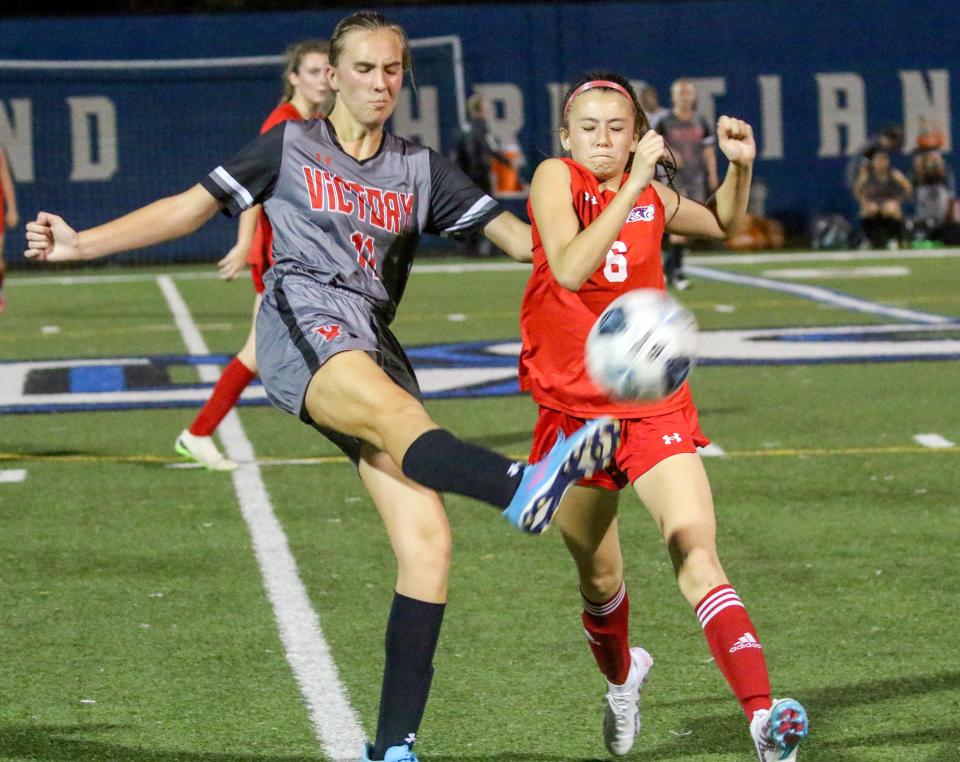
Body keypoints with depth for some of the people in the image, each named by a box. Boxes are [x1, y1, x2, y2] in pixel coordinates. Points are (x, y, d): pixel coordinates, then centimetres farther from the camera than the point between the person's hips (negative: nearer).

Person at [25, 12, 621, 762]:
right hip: (303, 320, -4)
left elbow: (519, 237, 14)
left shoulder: (420, 168, 19)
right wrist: (79, 243, 10)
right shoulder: (290, 148, 14)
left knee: (428, 543, -11)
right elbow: (190, 207, 17)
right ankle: (524, 488, -70)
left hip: (374, 346, 4)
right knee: (397, 413, -38)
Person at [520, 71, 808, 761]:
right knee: (600, 581, 15)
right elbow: (569, 270, -27)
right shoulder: (556, 179, -8)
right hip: (573, 411, -1)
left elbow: (724, 226, 25)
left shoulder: (652, 197, 4)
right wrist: (633, 188, -29)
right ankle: (622, 676, 48)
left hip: (655, 410, 1)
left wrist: (740, 167, 5)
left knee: (698, 560, -19)